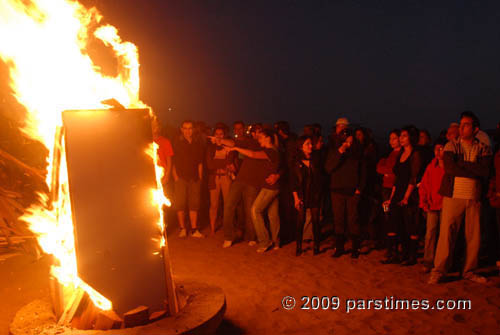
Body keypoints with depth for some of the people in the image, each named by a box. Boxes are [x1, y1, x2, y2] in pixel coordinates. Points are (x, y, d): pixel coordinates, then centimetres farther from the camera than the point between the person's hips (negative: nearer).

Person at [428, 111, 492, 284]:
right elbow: (449, 168, -11)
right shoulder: (451, 146, 5)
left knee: (474, 236, 7)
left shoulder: (484, 149, 8)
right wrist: (474, 171, -8)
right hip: (453, 195, -2)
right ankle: (438, 271, 5)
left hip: (474, 198, 2)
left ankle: (469, 271, 22)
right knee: (446, 233, -3)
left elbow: (485, 171, -9)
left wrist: (460, 163, -11)